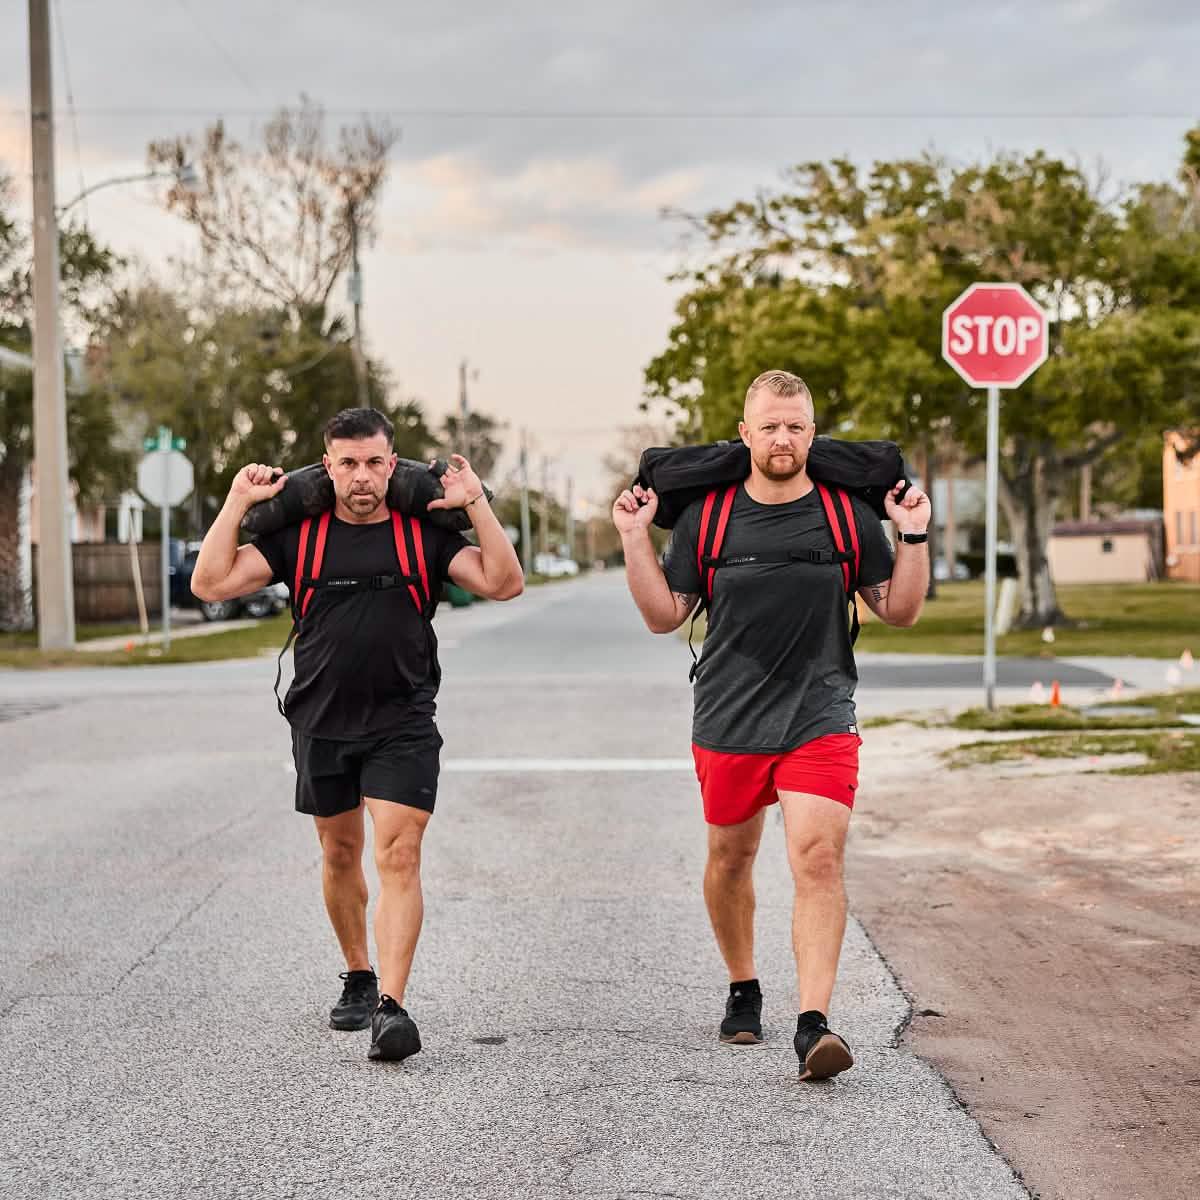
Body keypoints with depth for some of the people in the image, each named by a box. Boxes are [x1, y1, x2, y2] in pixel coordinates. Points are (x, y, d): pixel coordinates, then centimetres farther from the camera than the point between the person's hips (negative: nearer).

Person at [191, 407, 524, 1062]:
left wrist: (476, 504, -12)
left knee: (399, 855, -14)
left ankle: (390, 1006, -17)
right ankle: (357, 979, 35)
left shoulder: (425, 534, 0)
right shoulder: (298, 535, 1)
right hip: (321, 720, 2)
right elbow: (211, 583, -4)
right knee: (340, 854, 15)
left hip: (403, 723, -2)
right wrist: (237, 503, -8)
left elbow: (504, 583, -7)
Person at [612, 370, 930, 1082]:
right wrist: (636, 540, -4)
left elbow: (899, 610, 8)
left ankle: (814, 1025, -18)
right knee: (730, 858, 14)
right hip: (727, 722, 2)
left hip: (821, 721, -1)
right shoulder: (706, 516, 2)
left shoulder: (848, 514, 2)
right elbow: (665, 616, 6)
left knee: (819, 860, -15)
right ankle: (744, 990, 38)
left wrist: (913, 537, -4)